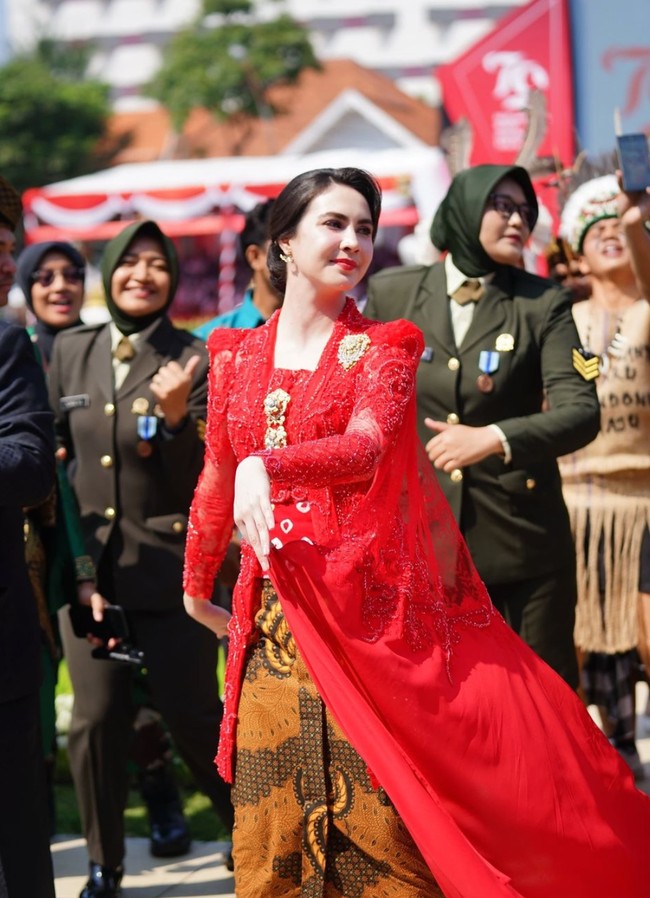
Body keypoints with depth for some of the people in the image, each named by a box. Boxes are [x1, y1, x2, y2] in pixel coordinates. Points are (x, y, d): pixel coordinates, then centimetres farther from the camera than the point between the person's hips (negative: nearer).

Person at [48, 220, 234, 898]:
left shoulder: (193, 360, -2)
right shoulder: (69, 352, 9)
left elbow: (200, 475, -6)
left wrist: (175, 416, -23)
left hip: (169, 565, -3)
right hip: (87, 563, 3)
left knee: (192, 714, 1)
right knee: (96, 718, 4)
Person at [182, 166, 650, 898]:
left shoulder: (382, 349, 1)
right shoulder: (236, 357, 10)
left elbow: (366, 445, -18)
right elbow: (217, 481, 20)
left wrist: (268, 466, -35)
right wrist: (196, 591, 27)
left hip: (370, 610, -3)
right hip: (276, 621, 3)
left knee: (380, 811, -5)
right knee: (275, 815, 3)